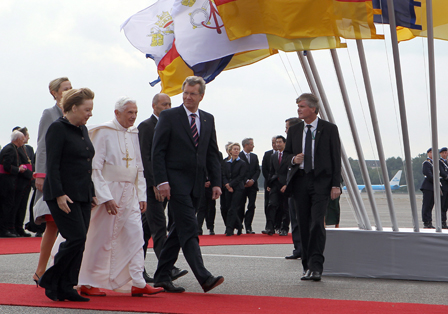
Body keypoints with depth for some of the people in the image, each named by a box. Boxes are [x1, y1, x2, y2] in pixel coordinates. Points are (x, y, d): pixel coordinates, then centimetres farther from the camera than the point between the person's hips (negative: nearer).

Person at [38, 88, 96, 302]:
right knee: (76, 238, -13)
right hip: (64, 195, -8)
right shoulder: (58, 128, -9)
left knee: (78, 241, 4)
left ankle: (65, 288, 9)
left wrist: (91, 192, 17)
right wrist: (59, 194, -21)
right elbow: (52, 165, -14)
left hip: (82, 195, 8)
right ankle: (49, 280, 1)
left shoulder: (83, 129, 16)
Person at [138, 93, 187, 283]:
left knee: (147, 226, 10)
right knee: (158, 225, -12)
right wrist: (155, 183, -19)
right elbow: (145, 158, -14)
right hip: (150, 184, -8)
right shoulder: (145, 126, -6)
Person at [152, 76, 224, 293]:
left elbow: (212, 154, 15)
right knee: (189, 229, -13)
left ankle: (161, 277, 17)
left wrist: (216, 182, 6)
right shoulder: (169, 116, -2)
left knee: (179, 229, 9)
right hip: (176, 181, -6)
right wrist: (162, 181, -14)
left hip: (196, 183, 6)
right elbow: (157, 151, -5)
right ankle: (204, 277, -19)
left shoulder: (208, 119, 14)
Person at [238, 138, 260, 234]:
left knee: (251, 206, -3)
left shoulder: (254, 156, 17)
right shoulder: (238, 156, -2)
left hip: (252, 185, 4)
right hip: (242, 185, -4)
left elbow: (258, 170, 13)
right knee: (241, 206, -1)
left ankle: (248, 227, -2)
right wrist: (246, 181, -10)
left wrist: (252, 180, -3)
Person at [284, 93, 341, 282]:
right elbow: (286, 153, 22)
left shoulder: (329, 129, 1)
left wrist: (335, 184, -7)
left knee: (317, 222, -15)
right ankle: (307, 266, 13)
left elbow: (336, 158, 0)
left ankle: (316, 266, -14)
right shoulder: (294, 130, 13)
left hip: (321, 181, -4)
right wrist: (293, 159, -3)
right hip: (300, 180, 4)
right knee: (304, 224, 5)